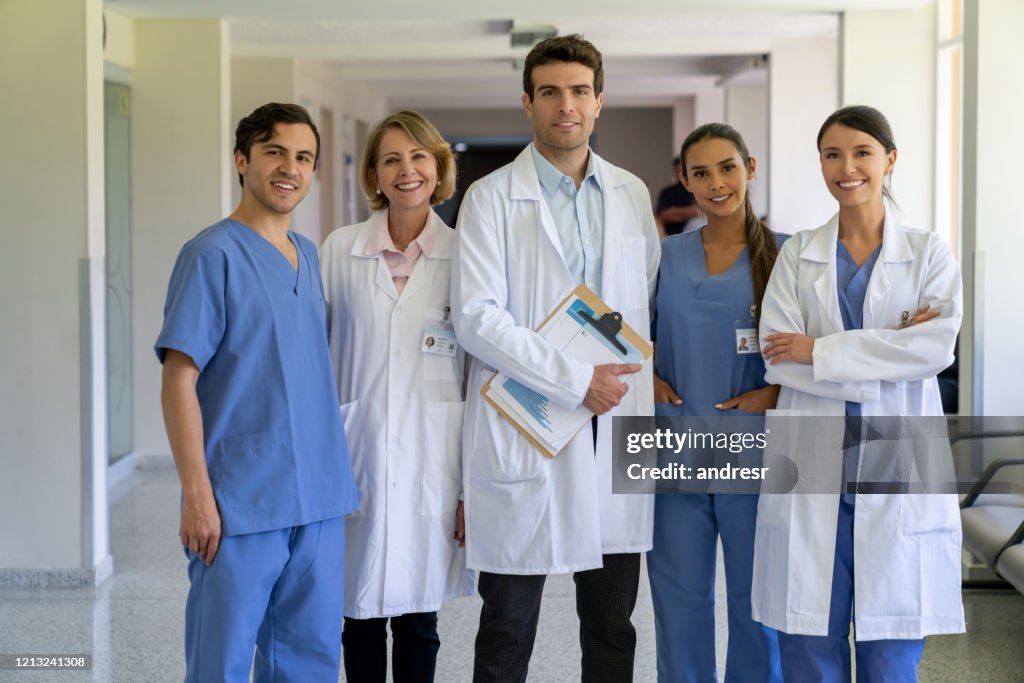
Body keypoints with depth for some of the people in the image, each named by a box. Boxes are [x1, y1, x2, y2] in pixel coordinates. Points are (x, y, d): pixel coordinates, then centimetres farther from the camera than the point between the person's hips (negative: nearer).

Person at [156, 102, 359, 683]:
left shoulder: (309, 255, 12)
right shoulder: (213, 254, -9)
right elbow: (179, 379, -12)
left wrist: (336, 480, 14)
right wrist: (197, 494, -16)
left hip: (319, 497, 7)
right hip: (242, 502, -6)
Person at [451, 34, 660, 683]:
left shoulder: (632, 193, 11)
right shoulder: (492, 198, -2)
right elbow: (475, 318, -11)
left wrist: (636, 374, 5)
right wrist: (576, 379, -15)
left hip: (616, 427, 4)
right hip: (523, 431, -4)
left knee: (613, 629, 11)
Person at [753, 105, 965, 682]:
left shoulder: (929, 253, 6)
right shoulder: (798, 255, 8)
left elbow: (938, 347, -10)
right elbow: (778, 359, -4)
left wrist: (819, 350, -10)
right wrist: (890, 352, -11)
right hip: (812, 472, 1)